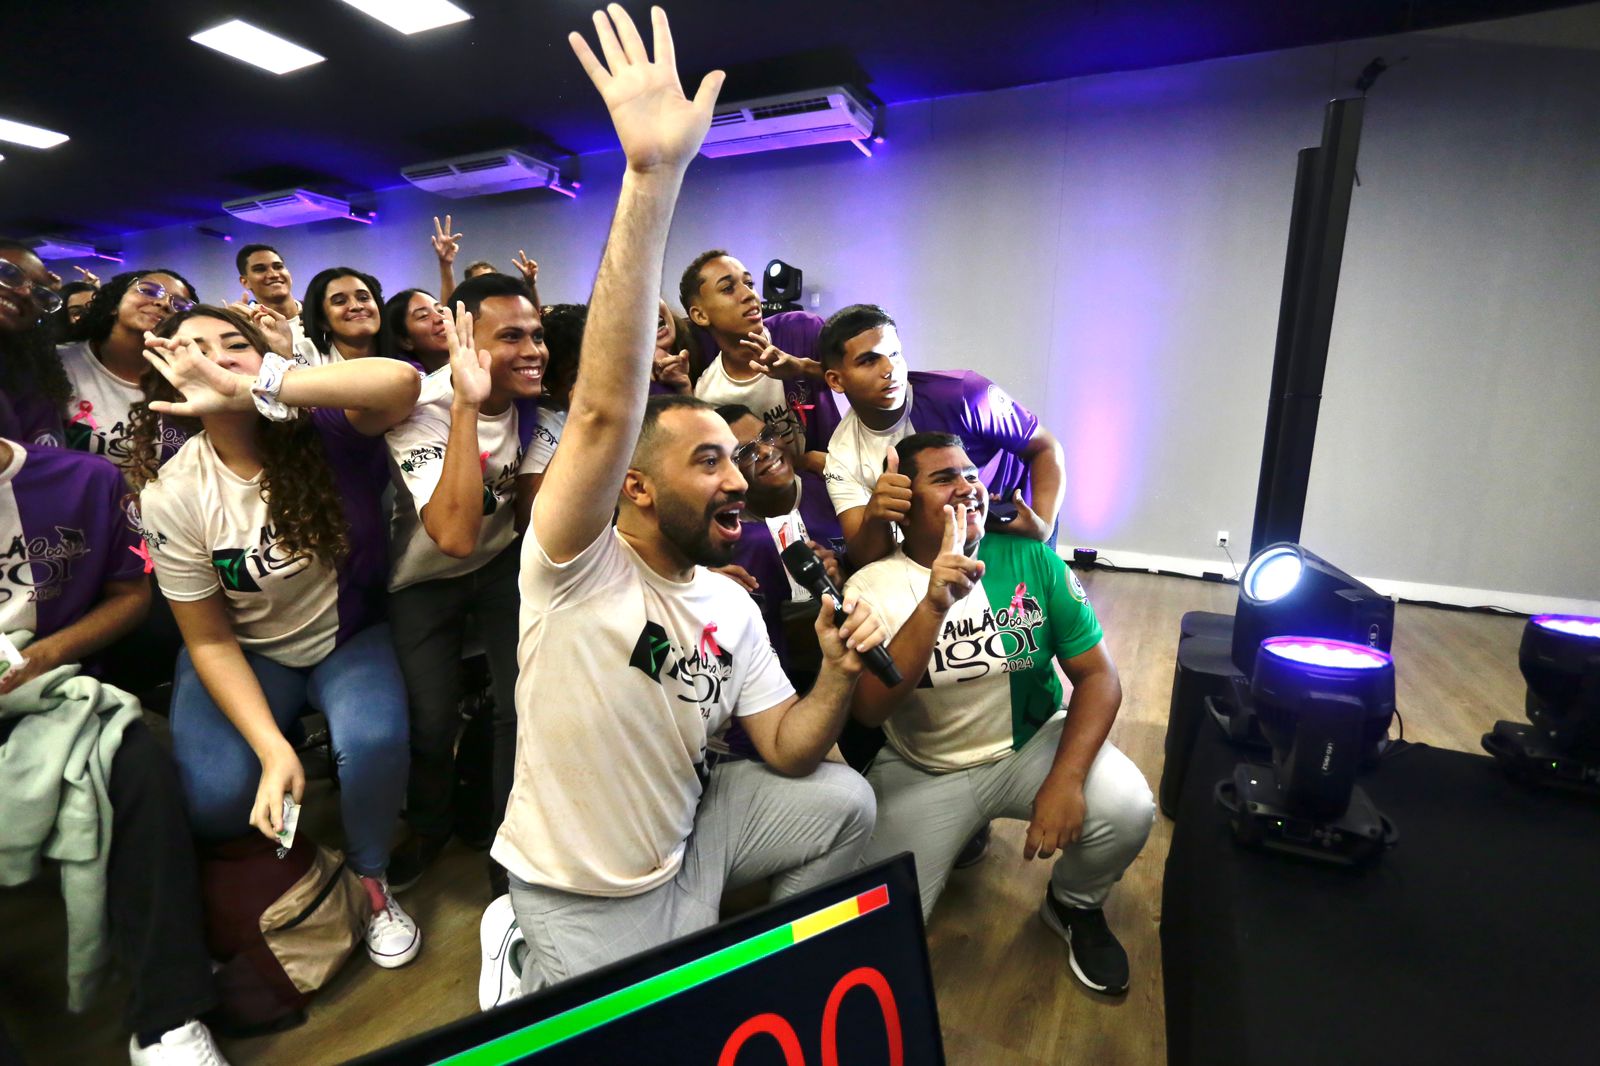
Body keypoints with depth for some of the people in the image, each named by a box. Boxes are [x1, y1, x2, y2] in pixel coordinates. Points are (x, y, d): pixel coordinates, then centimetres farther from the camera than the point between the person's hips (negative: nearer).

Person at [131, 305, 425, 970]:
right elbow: (210, 639, -10)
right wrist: (273, 749, -20)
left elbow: (400, 382, -40)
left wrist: (248, 388, -42)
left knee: (375, 742, -29)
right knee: (216, 798, -21)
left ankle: (370, 877, 5)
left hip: (351, 637, -1)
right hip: (248, 653, 2)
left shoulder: (326, 432, -17)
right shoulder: (172, 496, -13)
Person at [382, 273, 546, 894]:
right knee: (430, 722, -8)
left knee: (529, 703, -9)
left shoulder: (533, 404, -10)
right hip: (426, 579, -3)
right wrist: (468, 405, -42)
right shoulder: (422, 410, -25)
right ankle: (429, 828, 29)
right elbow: (456, 536, -42)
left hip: (504, 563, 3)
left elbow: (532, 521, 0)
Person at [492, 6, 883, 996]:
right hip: (584, 890, -5)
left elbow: (786, 750, -3)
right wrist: (652, 179, -47)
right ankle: (526, 964, 27)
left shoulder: (733, 606, -6)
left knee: (844, 803, -1)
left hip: (691, 830, 6)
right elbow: (605, 413, -43)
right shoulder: (579, 569, -25)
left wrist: (840, 673, -23)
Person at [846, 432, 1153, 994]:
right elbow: (868, 709, -25)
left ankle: (1075, 906, 11)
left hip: (1032, 745, 2)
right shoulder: (871, 587, -12)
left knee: (1127, 809, -25)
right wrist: (934, 605, -36)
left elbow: (1098, 676, -7)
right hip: (922, 771, -1)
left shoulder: (1030, 559, -8)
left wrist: (1066, 778, -22)